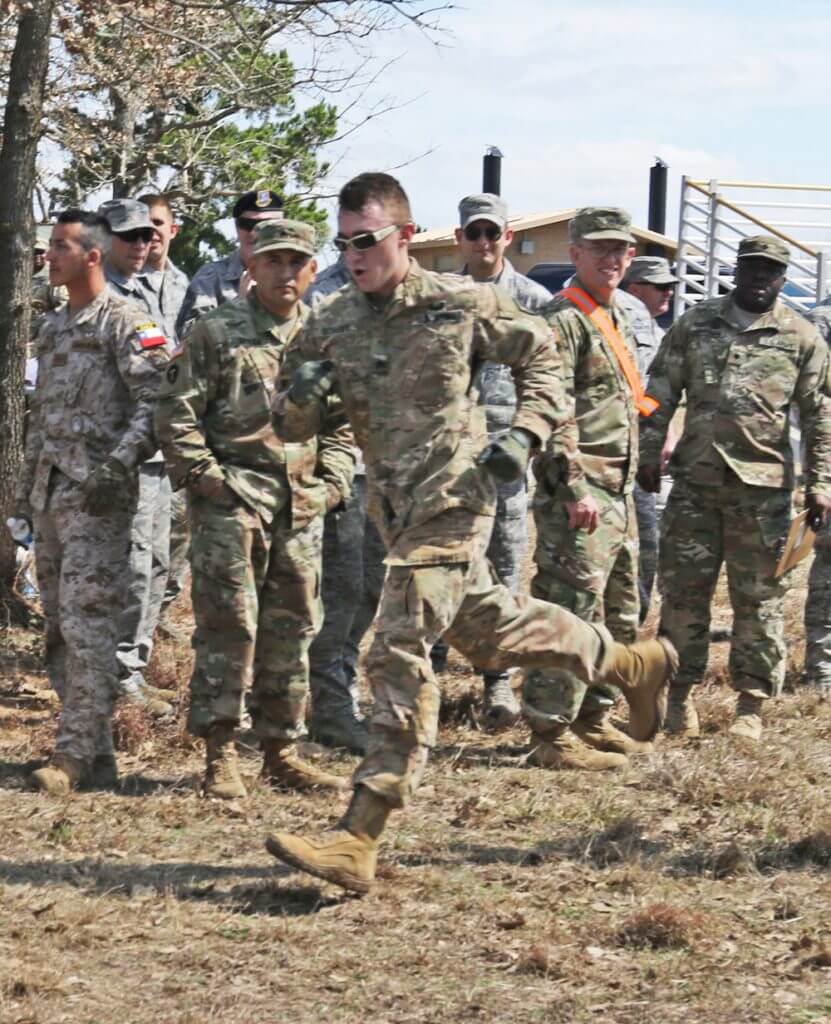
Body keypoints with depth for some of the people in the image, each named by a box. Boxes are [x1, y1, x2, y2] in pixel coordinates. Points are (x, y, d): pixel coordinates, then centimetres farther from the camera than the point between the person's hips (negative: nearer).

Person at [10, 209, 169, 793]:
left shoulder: (125, 324, -7)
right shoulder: (54, 328, 19)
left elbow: (158, 401, -16)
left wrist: (119, 463, -23)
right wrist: (26, 488, 21)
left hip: (97, 497, -9)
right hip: (51, 493, 9)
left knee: (88, 623, -12)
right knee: (59, 626, 9)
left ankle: (75, 755, -13)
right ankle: (97, 749, 14)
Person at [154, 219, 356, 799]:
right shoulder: (216, 333, -2)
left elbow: (342, 422, 22)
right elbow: (176, 415, -5)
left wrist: (333, 480, 8)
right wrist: (204, 477, -11)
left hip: (302, 506, 5)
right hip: (233, 497, -5)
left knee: (292, 630, 9)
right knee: (229, 623, -8)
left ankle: (282, 751, 18)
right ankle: (220, 755, -2)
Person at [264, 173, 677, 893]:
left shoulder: (460, 304, -8)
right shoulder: (330, 325, 3)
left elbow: (539, 354, 7)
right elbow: (293, 428, 7)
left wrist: (526, 435, -6)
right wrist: (302, 394, -16)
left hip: (453, 501, -7)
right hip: (396, 508, 7)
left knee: (400, 656, -14)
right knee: (489, 630, 22)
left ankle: (359, 842, -16)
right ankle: (630, 664, 46)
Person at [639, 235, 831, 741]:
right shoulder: (695, 324, 7)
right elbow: (661, 394, 10)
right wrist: (650, 456, 4)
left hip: (763, 485, -2)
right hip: (696, 480, 2)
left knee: (759, 597, 2)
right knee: (683, 587, 4)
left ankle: (753, 704, 10)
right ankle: (681, 693, 15)